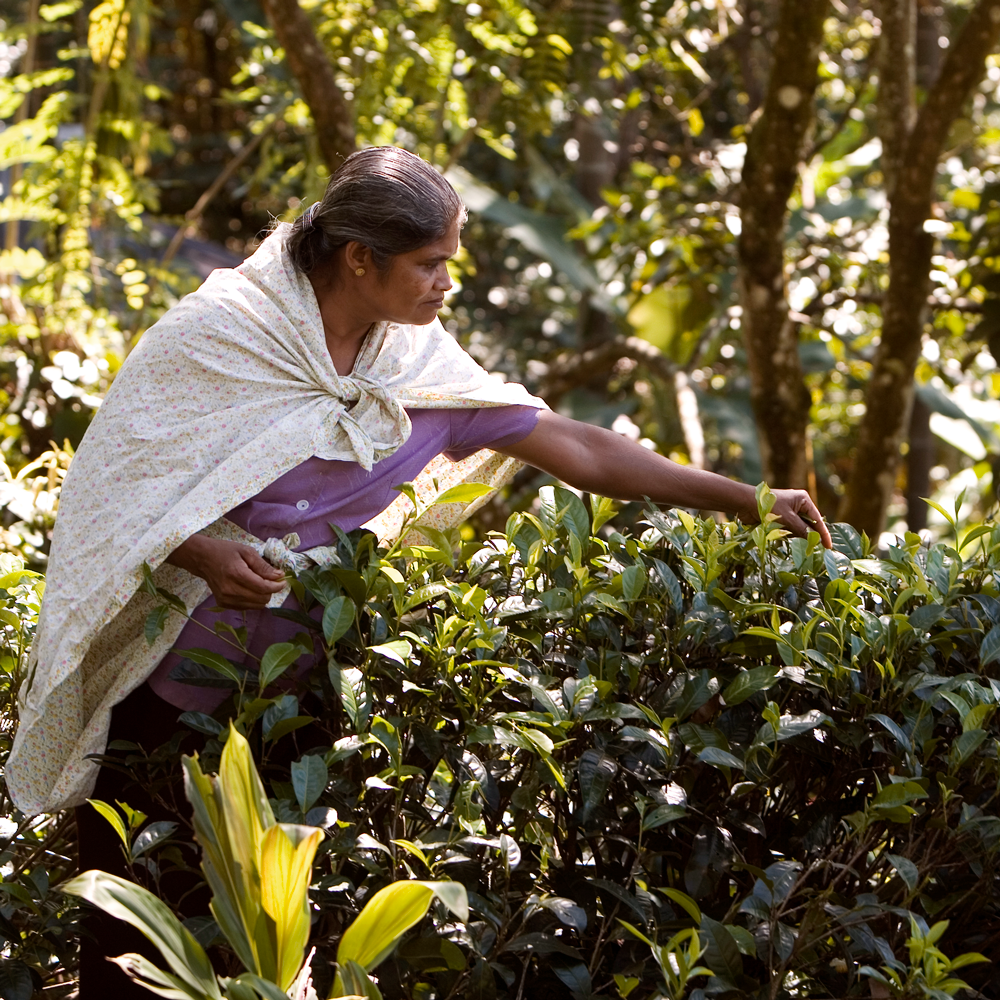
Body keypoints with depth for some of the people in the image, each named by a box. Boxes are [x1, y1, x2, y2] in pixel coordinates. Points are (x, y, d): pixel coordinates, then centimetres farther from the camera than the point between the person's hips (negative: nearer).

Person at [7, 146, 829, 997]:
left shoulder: (423, 363, -1)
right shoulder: (215, 336, -14)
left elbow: (577, 449, 2)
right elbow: (111, 482, -9)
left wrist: (749, 501, 1)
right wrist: (200, 552, -27)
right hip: (161, 697, -4)